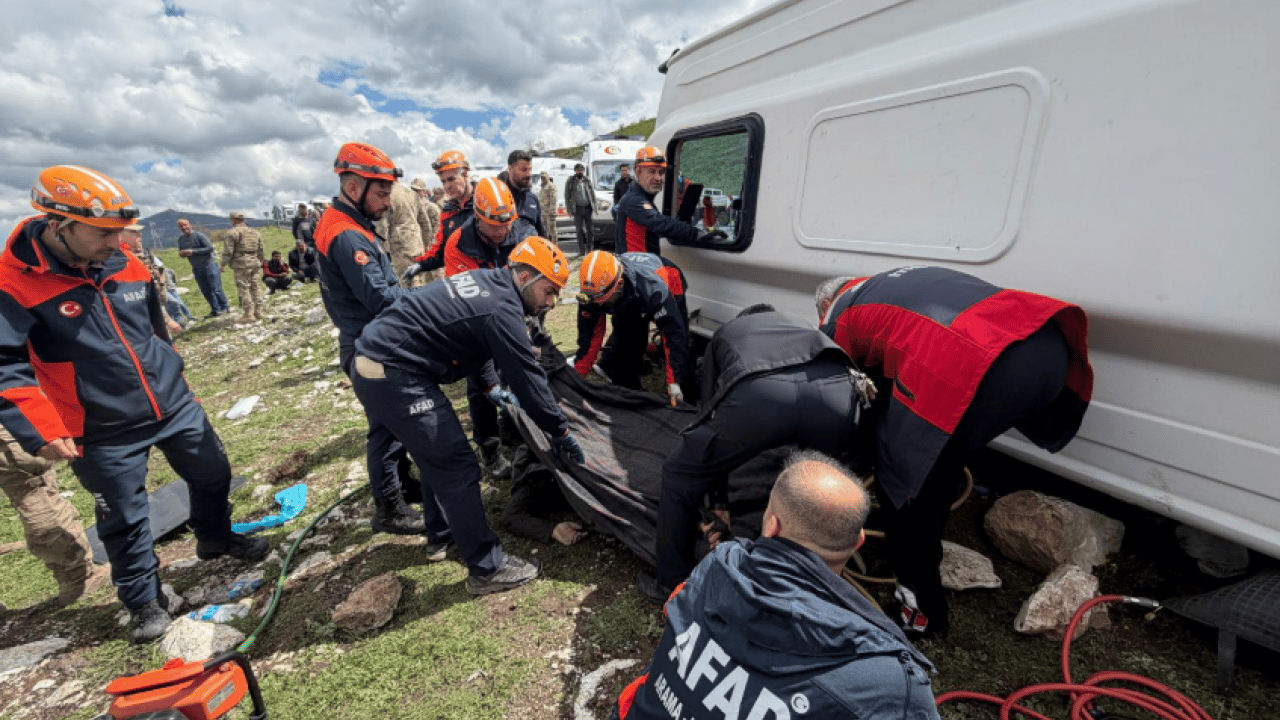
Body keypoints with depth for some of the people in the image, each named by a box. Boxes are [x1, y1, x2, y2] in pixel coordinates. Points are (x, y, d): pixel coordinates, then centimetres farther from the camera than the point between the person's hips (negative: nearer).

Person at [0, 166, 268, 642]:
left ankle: (214, 537, 44)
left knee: (212, 473, 17)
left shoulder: (125, 265, 0)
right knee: (126, 520, 9)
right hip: (104, 432, -4)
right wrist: (41, 431, -25)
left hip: (174, 406, 5)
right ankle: (144, 600, 30)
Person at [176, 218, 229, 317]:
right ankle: (215, 310, 11)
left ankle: (225, 307, 4)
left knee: (216, 288, -7)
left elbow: (210, 248, -17)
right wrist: (181, 254, -4)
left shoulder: (198, 235, -8)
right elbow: (181, 252, 21)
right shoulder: (181, 239, 12)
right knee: (206, 291, 6)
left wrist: (193, 251, -20)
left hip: (209, 264, -6)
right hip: (196, 268, 6)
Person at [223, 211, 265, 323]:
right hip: (255, 262, 6)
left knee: (243, 288, -3)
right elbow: (260, 250, 18)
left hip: (241, 263, -6)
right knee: (255, 286, 12)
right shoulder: (255, 232, 15)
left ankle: (248, 314, -4)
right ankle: (258, 311, 13)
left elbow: (229, 251, -11)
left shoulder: (232, 232, -6)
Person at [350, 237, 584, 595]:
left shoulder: (484, 280, 10)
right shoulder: (502, 309, -19)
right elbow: (528, 378, -16)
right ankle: (487, 569, 8)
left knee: (439, 454, 23)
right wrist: (561, 432, -4)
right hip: (394, 380, -10)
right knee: (457, 467, -4)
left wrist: (491, 386, 29)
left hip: (372, 363, 10)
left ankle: (441, 536, 41)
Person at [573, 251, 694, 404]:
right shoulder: (592, 292, -34)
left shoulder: (652, 286, -48)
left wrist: (673, 382, -45)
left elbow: (673, 333, -44)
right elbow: (589, 335, -23)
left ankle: (689, 401, 7)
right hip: (628, 304, 4)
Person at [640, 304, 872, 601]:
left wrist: (719, 501, 41)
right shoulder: (802, 327, 45)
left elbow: (712, 409, 35)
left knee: (678, 476, 21)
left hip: (757, 393, -3)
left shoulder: (726, 333, 39)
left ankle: (672, 587, 33)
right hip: (838, 387, 4)